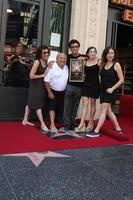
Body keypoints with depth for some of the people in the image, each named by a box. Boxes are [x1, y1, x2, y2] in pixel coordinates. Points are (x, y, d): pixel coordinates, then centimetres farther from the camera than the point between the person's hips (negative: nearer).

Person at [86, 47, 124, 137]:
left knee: (103, 110, -7)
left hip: (110, 91, -6)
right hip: (103, 90, 6)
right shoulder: (103, 64, 9)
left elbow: (121, 80, -6)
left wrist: (112, 88, -14)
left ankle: (96, 131, -4)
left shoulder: (116, 64, -5)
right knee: (108, 111, 11)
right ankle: (118, 129, 26)